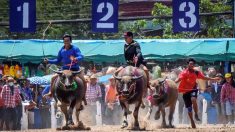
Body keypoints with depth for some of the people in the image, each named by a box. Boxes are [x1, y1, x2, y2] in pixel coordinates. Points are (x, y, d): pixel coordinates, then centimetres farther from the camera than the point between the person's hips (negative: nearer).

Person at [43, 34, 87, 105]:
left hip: (75, 69, -4)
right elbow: (58, 60, 16)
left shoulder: (75, 48, -9)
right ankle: (51, 93, 7)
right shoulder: (62, 50, 4)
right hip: (65, 69, 4)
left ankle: (83, 97, -6)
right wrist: (49, 61, 5)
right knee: (53, 78, -6)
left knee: (83, 81, -21)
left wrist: (77, 59, -47)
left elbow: (81, 56, -24)